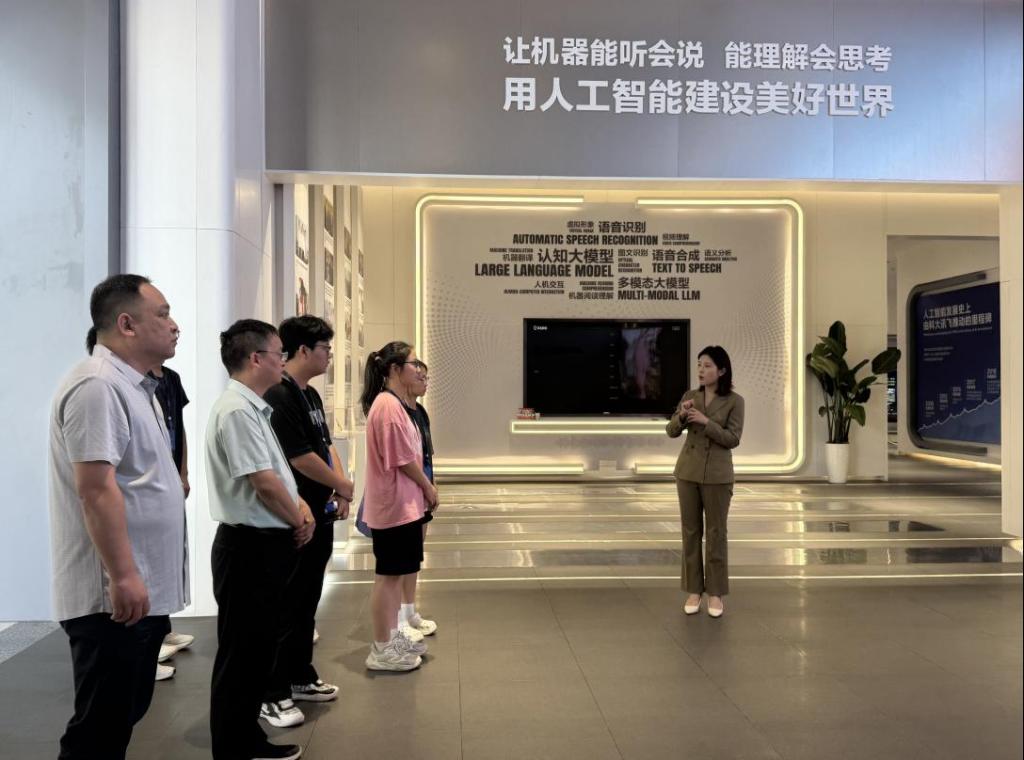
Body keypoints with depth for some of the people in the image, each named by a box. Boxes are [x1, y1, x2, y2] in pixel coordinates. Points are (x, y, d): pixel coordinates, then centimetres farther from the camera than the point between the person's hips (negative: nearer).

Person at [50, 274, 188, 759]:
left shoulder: (131, 386, 15)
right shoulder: (97, 385, -17)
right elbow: (96, 489, -24)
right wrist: (123, 577, -24)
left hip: (143, 590, 10)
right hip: (114, 596, -10)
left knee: (123, 719, 19)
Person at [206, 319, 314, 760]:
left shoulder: (253, 408, 13)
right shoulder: (237, 410, -19)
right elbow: (264, 481, -22)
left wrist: (301, 509, 3)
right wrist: (297, 521, -7)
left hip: (267, 544, 10)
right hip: (250, 546, -10)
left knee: (258, 648, 19)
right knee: (241, 655, 2)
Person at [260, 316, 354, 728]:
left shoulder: (311, 395, 12)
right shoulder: (278, 396, -18)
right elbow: (300, 457, -22)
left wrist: (340, 486, -4)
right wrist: (343, 486, -8)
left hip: (319, 517, 9)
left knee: (307, 602, 18)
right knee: (284, 607, 0)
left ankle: (300, 678, 30)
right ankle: (271, 695, 11)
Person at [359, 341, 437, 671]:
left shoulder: (394, 402, 13)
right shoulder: (388, 404, -19)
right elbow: (402, 459, -20)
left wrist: (423, 489, 10)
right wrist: (428, 487, -7)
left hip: (404, 502, 10)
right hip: (395, 504, -10)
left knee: (396, 574, 16)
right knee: (389, 574, -1)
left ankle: (393, 637, 27)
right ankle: (381, 650, 8)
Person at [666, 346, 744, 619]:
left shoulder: (734, 401, -6)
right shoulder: (690, 396, 4)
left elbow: (732, 439, -12)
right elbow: (671, 432, 3)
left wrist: (705, 421, -22)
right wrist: (682, 415, -16)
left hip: (717, 475, -3)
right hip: (688, 471, 3)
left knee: (716, 533, 4)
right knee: (690, 531, 8)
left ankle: (716, 592, 15)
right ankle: (693, 590, 17)